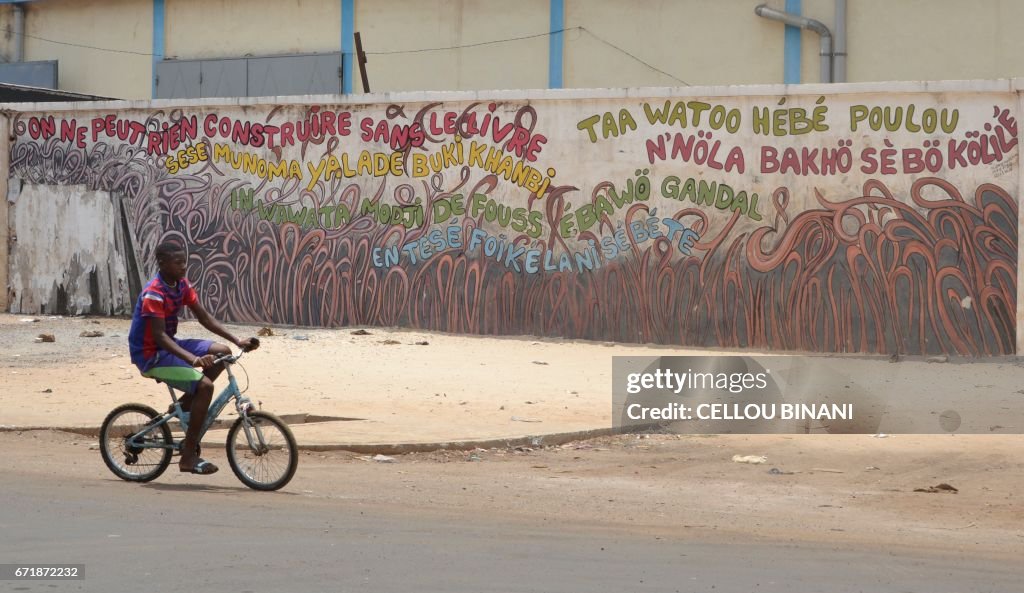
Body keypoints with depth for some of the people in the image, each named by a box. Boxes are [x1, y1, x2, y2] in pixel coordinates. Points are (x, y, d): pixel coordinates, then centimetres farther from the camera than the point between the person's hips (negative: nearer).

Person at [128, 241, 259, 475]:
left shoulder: (182, 285, 3)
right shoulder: (154, 294, -23)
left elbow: (205, 318, 7)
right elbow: (160, 336, -30)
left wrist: (238, 341, -4)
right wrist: (193, 359, -42)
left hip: (169, 345, 9)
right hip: (150, 355, -9)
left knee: (223, 353, -1)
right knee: (204, 386, -22)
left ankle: (184, 405, 7)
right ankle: (188, 457, -18)